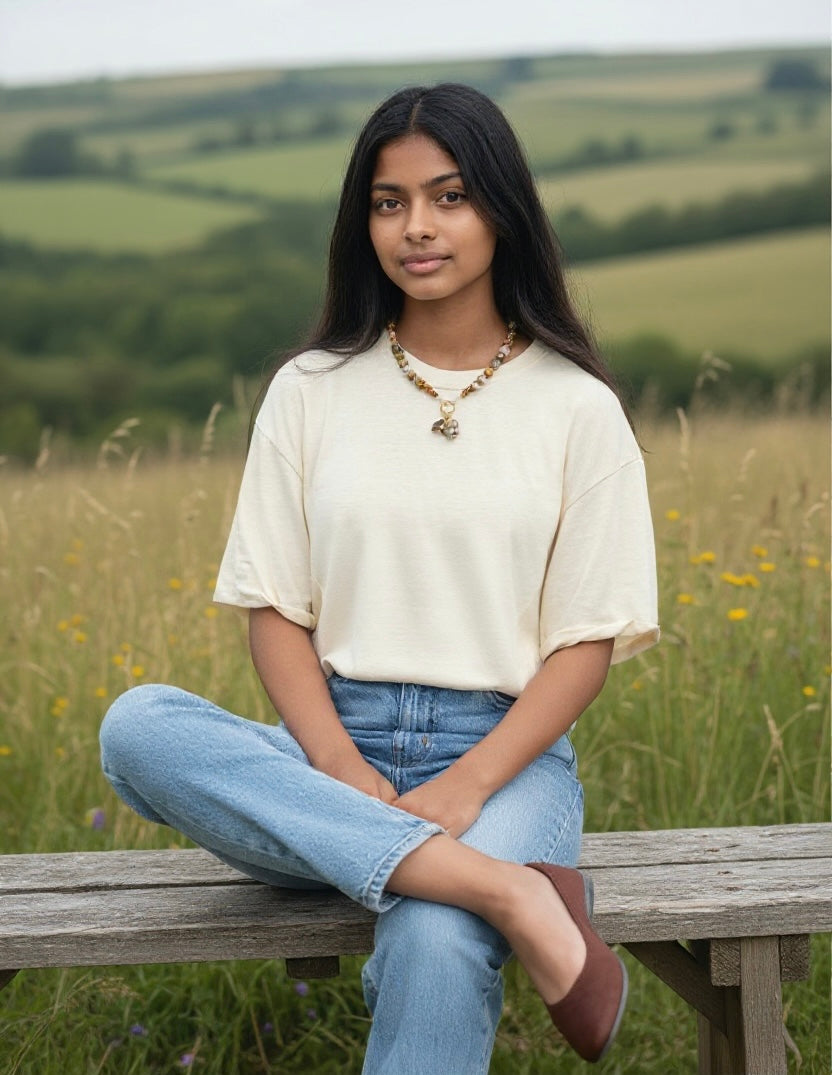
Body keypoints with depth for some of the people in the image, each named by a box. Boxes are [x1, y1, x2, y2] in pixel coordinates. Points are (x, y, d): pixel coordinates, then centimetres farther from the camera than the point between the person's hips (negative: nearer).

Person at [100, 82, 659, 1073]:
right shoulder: (311, 391, 8)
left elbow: (590, 638, 0)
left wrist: (465, 788, -15)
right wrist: (343, 772, -14)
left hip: (506, 753, -2)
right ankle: (508, 891, -33)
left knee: (433, 954, -37)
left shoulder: (575, 406, 3)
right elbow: (274, 610, 4)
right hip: (332, 749, 3)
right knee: (136, 726, -31)